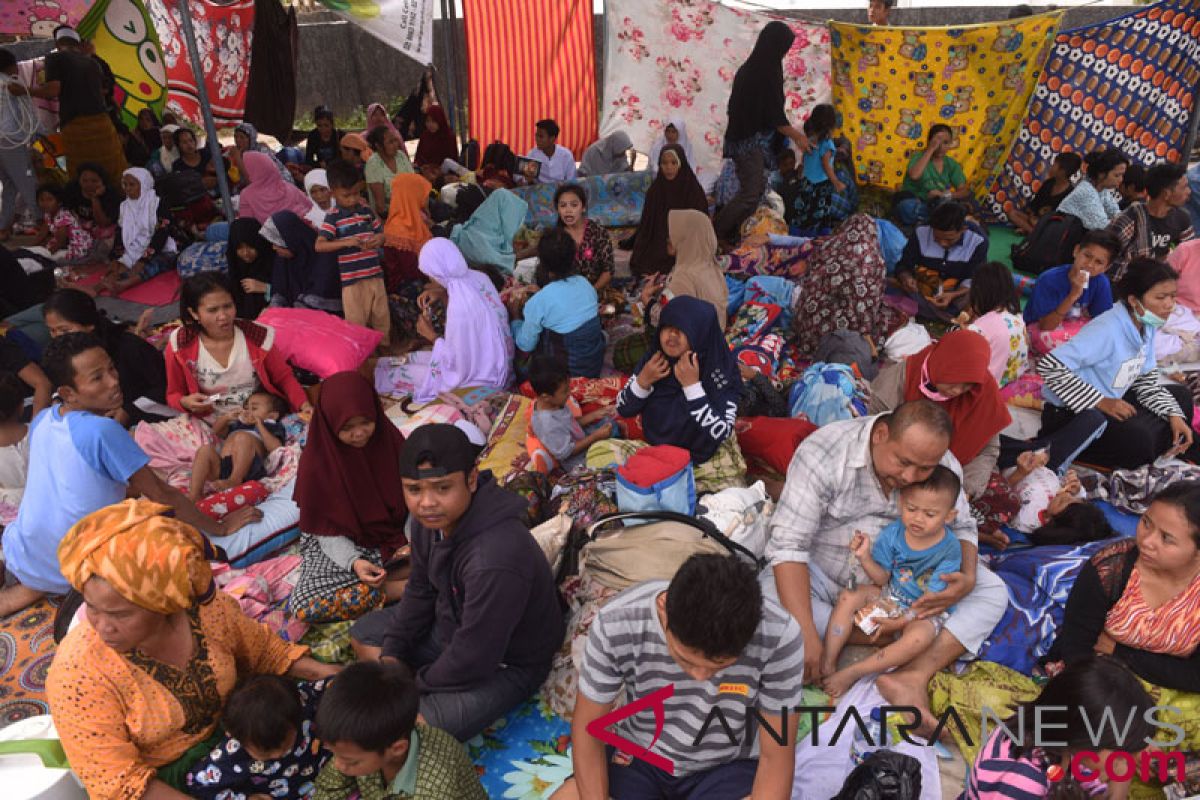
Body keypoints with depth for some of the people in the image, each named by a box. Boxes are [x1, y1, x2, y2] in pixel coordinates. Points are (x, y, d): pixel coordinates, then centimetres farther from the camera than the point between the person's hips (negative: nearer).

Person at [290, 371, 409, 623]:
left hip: (394, 538, 1)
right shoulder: (317, 461, -13)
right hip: (342, 546, -1)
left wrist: (413, 543, -15)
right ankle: (398, 587, -20)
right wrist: (354, 562, -27)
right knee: (305, 606, -29)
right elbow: (328, 531, -10)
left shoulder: (390, 441, -6)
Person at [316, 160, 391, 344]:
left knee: (382, 318, 15)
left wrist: (378, 240, -7)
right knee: (356, 324, 2)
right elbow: (319, 246, -14)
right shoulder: (333, 218, -6)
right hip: (351, 280, -5)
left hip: (375, 275, 5)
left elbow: (381, 233, 18)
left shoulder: (367, 212, 8)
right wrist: (346, 242, -25)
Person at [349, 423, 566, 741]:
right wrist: (391, 655, -1)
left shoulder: (494, 561, -41)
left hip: (505, 663, -8)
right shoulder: (430, 518, -15)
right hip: (452, 622, 9)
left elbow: (472, 660, -29)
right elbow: (420, 590, 5)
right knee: (363, 635, 15)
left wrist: (415, 683, -12)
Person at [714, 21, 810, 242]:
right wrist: (797, 136, -2)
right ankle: (712, 235, -8)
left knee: (757, 187, 17)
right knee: (750, 194, -8)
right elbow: (775, 115, -16)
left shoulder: (749, 67, 9)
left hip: (742, 137, 9)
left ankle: (731, 234, 17)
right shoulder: (767, 72, -18)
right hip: (752, 141, -9)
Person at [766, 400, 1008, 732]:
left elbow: (961, 526, 4)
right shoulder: (823, 453, -27)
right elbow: (788, 543, -31)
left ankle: (912, 677, -28)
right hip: (824, 571, -4)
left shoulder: (944, 464, -11)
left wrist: (967, 578, -21)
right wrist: (806, 636, -40)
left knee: (993, 592, -12)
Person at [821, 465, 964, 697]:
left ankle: (853, 672, -26)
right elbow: (883, 579, -5)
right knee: (848, 597, -18)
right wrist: (865, 557, -24)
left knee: (919, 637, -36)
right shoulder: (892, 534, -10)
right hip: (889, 597, 4)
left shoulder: (949, 550, -19)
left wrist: (900, 621, -25)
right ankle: (827, 665, -17)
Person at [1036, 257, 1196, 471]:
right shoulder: (1107, 330, -25)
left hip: (1111, 402, 10)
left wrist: (1174, 415, -6)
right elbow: (1049, 365, -32)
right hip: (1070, 414, -10)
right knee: (1138, 441, -27)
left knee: (1182, 397, 11)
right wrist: (1101, 402, -26)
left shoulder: (1147, 326, 1)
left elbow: (1147, 382, 10)